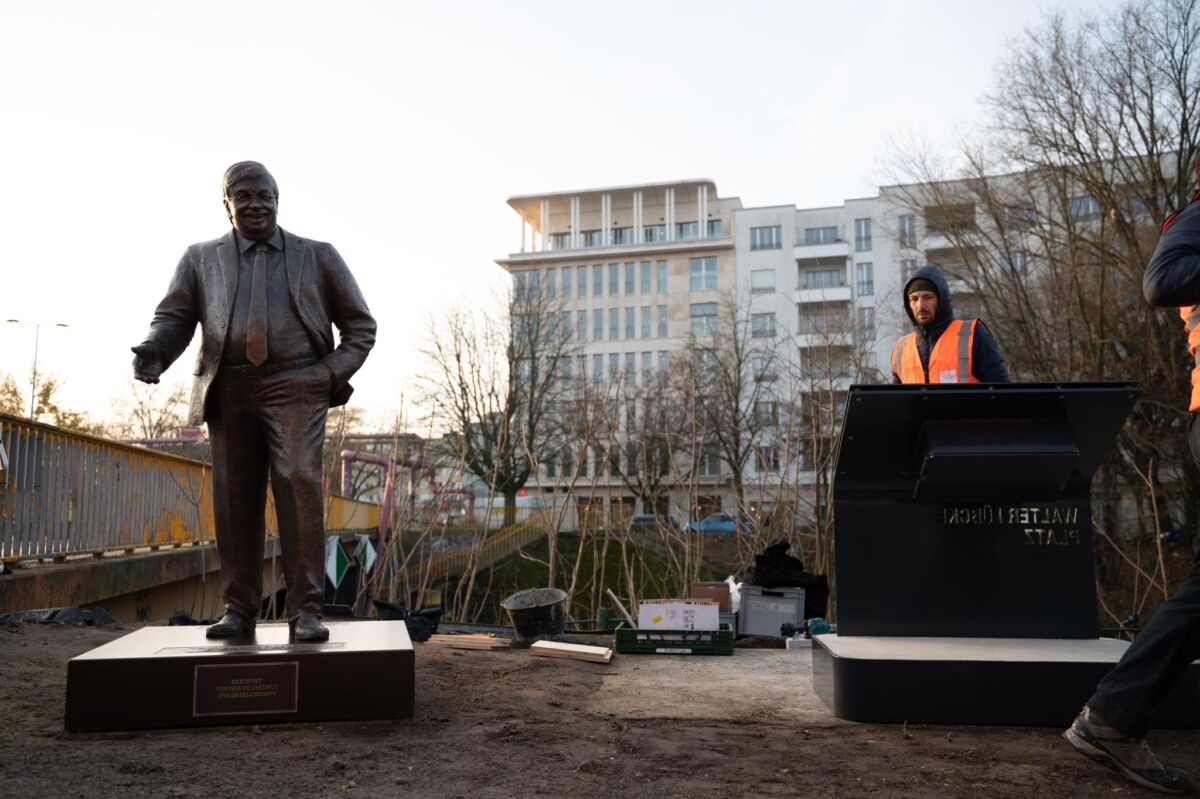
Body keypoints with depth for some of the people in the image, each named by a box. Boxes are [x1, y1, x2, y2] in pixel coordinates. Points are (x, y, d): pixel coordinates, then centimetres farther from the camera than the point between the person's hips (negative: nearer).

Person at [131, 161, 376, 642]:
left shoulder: (318, 256, 16)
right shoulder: (201, 259, 20)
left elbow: (360, 326, 16)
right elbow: (174, 318, 10)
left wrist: (334, 373, -1)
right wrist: (152, 351, -12)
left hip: (295, 386, -2)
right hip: (229, 391, 2)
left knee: (299, 485, -15)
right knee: (234, 498, 2)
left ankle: (305, 610, -11)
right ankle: (239, 610, 11)